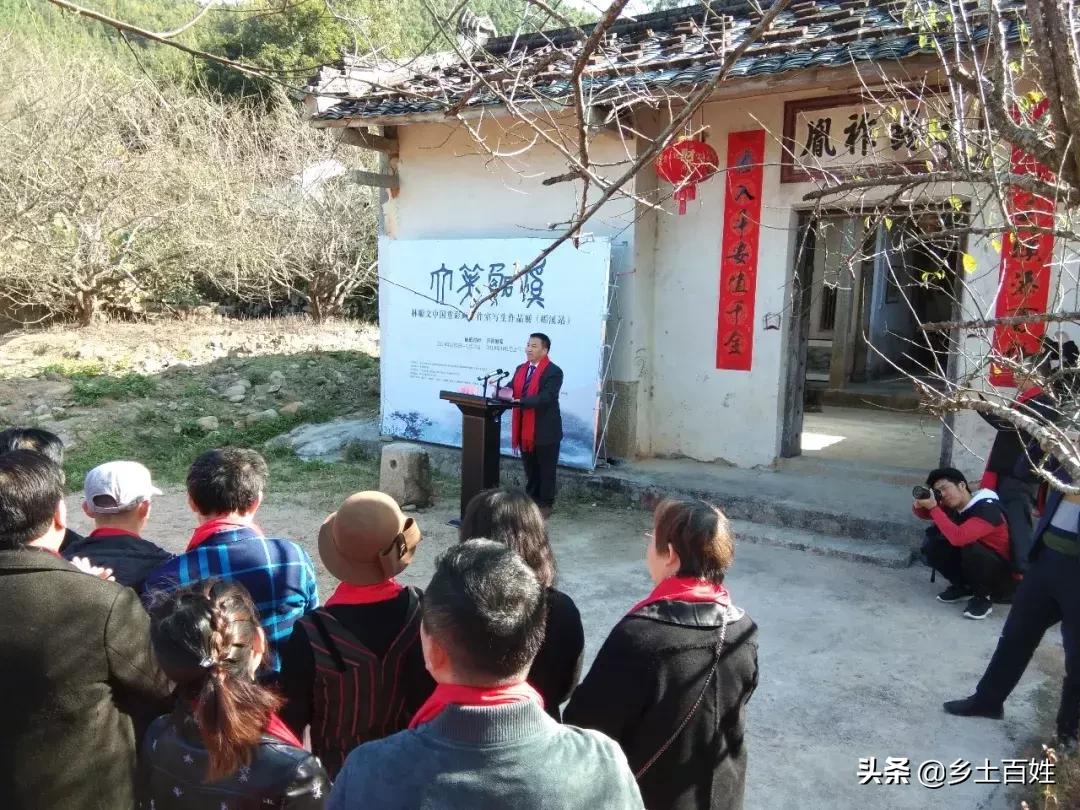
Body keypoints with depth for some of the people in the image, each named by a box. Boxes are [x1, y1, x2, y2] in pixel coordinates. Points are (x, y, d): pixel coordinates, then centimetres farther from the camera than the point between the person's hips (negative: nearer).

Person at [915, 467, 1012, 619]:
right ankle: (963, 587, 8)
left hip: (1003, 577, -7)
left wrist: (934, 507, -32)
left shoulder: (987, 509, -25)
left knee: (970, 548, -34)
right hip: (972, 571, 7)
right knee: (932, 545, -9)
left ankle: (984, 597, -10)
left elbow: (957, 538, -39)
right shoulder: (953, 507, -4)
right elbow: (923, 514, 7)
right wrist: (919, 504, -17)